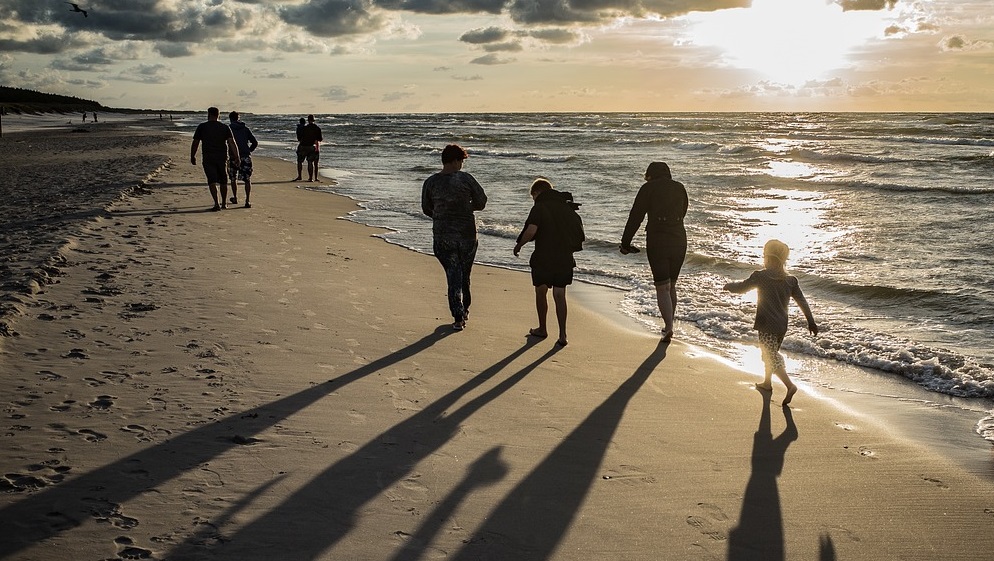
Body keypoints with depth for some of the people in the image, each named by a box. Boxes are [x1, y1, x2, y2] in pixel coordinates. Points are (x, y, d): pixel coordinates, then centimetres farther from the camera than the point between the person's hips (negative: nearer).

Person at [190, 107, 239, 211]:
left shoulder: (202, 127, 0)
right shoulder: (225, 127, 3)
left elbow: (195, 143, 2)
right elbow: (231, 142, -6)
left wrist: (192, 156, 13)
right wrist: (237, 156, -8)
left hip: (208, 158, -3)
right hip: (222, 158, 3)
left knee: (212, 181, -5)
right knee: (223, 181, 15)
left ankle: (217, 204, -19)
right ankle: (224, 203, 24)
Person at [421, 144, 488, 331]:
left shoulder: (430, 183, -2)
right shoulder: (465, 178, -9)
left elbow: (426, 209, 9)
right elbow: (481, 202, -3)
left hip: (442, 236, 1)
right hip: (467, 234, 0)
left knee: (453, 274, 6)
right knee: (464, 273, 18)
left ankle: (458, 317, -3)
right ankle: (464, 310, 34)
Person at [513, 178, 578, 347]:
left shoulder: (539, 208, -12)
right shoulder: (567, 206, 7)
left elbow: (530, 231, -24)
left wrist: (518, 245, -9)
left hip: (543, 259, -4)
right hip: (565, 259, 5)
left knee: (541, 292, 16)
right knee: (560, 296, 9)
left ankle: (542, 329, 27)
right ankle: (562, 335, 2)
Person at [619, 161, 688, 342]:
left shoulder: (648, 188, -1)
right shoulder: (680, 188, 11)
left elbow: (635, 217, -1)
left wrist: (625, 242, 5)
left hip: (657, 241, -4)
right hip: (679, 240, 4)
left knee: (662, 288, -1)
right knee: (672, 285, 18)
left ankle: (668, 327, -14)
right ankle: (669, 325, 25)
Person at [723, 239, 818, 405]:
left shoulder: (760, 277, -11)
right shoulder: (790, 280, 5)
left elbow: (741, 288, -1)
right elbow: (802, 302, 5)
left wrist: (729, 286, 19)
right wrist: (811, 321, 11)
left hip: (767, 326, -7)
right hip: (782, 325, 7)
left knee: (772, 357, -9)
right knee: (770, 354, 25)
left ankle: (790, 385, -24)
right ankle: (767, 382, 38)